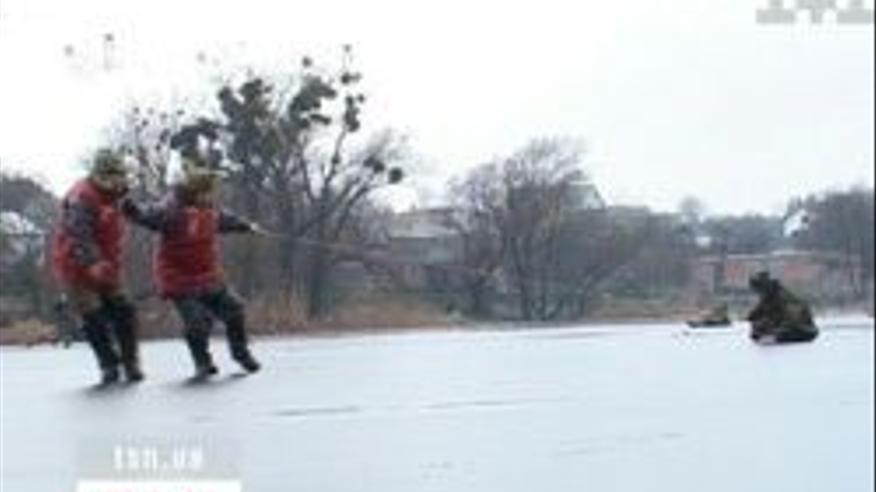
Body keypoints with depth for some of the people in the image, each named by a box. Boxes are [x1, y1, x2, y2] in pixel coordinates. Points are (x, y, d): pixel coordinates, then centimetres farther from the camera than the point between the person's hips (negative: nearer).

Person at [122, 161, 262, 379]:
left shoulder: (209, 209, 6)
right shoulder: (173, 208, -20)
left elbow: (225, 220, 28)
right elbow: (152, 215, -39)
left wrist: (246, 226, 44)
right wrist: (134, 210, -60)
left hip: (210, 279, 8)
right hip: (181, 281, -7)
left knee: (233, 309, 10)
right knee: (197, 321, -14)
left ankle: (241, 352, 35)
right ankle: (203, 363, 14)